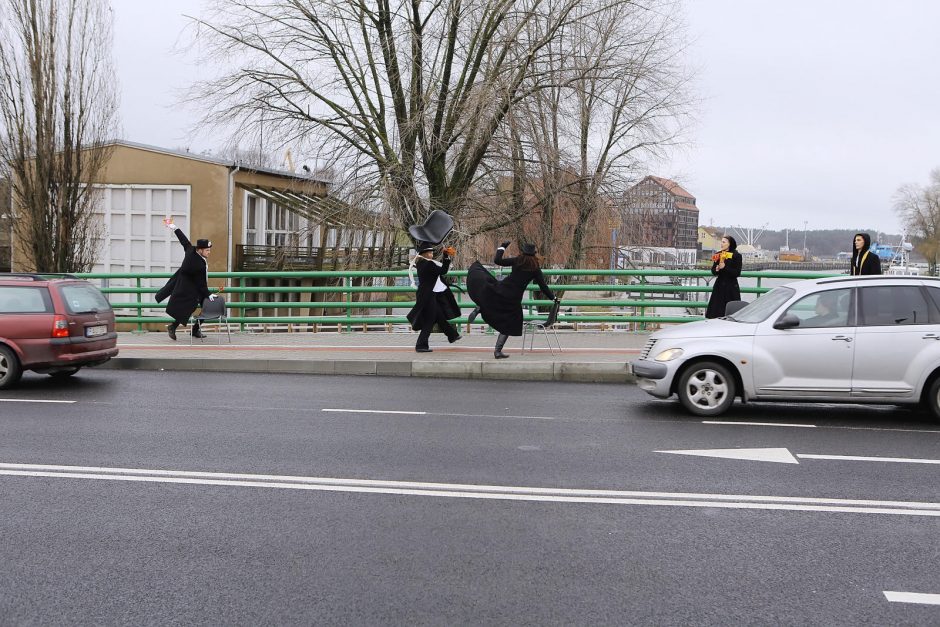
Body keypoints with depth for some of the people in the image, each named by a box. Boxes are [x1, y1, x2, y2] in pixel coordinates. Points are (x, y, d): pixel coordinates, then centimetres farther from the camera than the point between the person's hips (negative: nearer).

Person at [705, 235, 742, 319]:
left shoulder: (736, 256, -4)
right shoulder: (718, 255, 9)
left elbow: (737, 273, -9)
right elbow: (713, 271, 10)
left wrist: (725, 268, -19)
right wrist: (716, 269, -12)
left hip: (731, 287, -4)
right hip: (719, 285, 4)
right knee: (716, 311, 0)